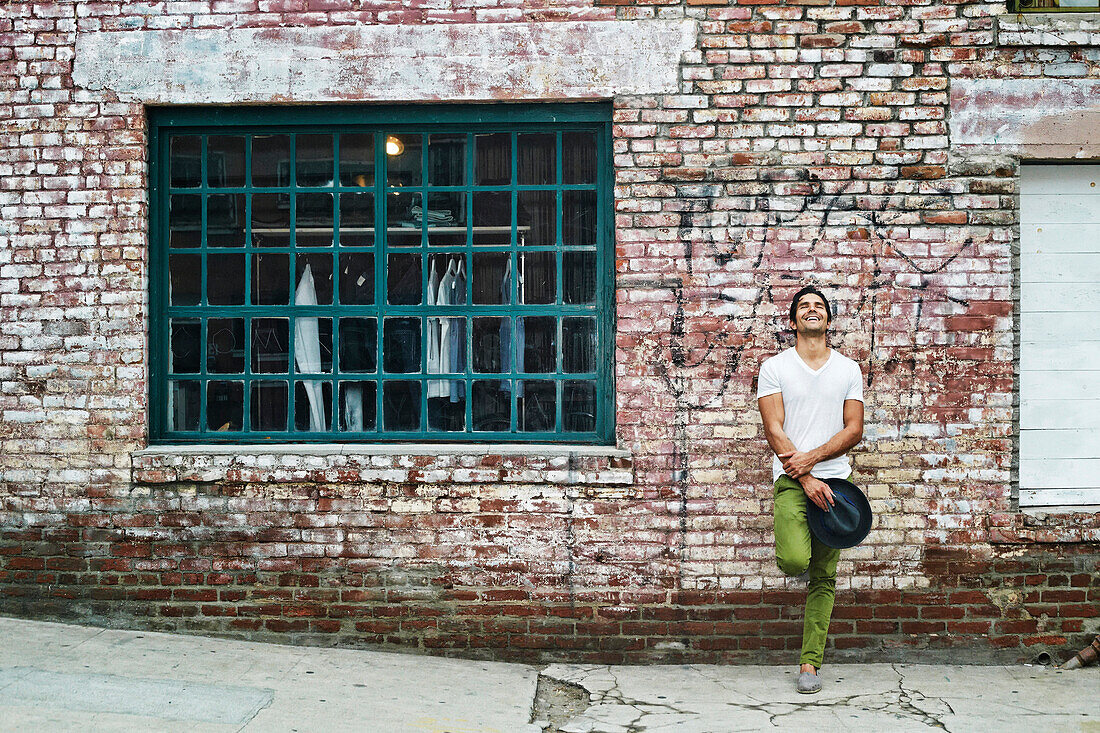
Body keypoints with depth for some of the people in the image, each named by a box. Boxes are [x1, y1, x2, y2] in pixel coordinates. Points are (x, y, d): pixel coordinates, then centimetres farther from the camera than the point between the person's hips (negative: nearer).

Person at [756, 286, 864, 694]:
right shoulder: (774, 367, 4)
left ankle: (809, 663, 10)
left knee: (824, 577, 2)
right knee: (794, 561, -24)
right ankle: (795, 552, 13)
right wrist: (806, 479, -14)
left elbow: (854, 430, 4)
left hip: (834, 477, 2)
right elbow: (774, 429, -4)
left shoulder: (849, 369, 11)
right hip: (791, 479, -2)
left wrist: (811, 457, -11)